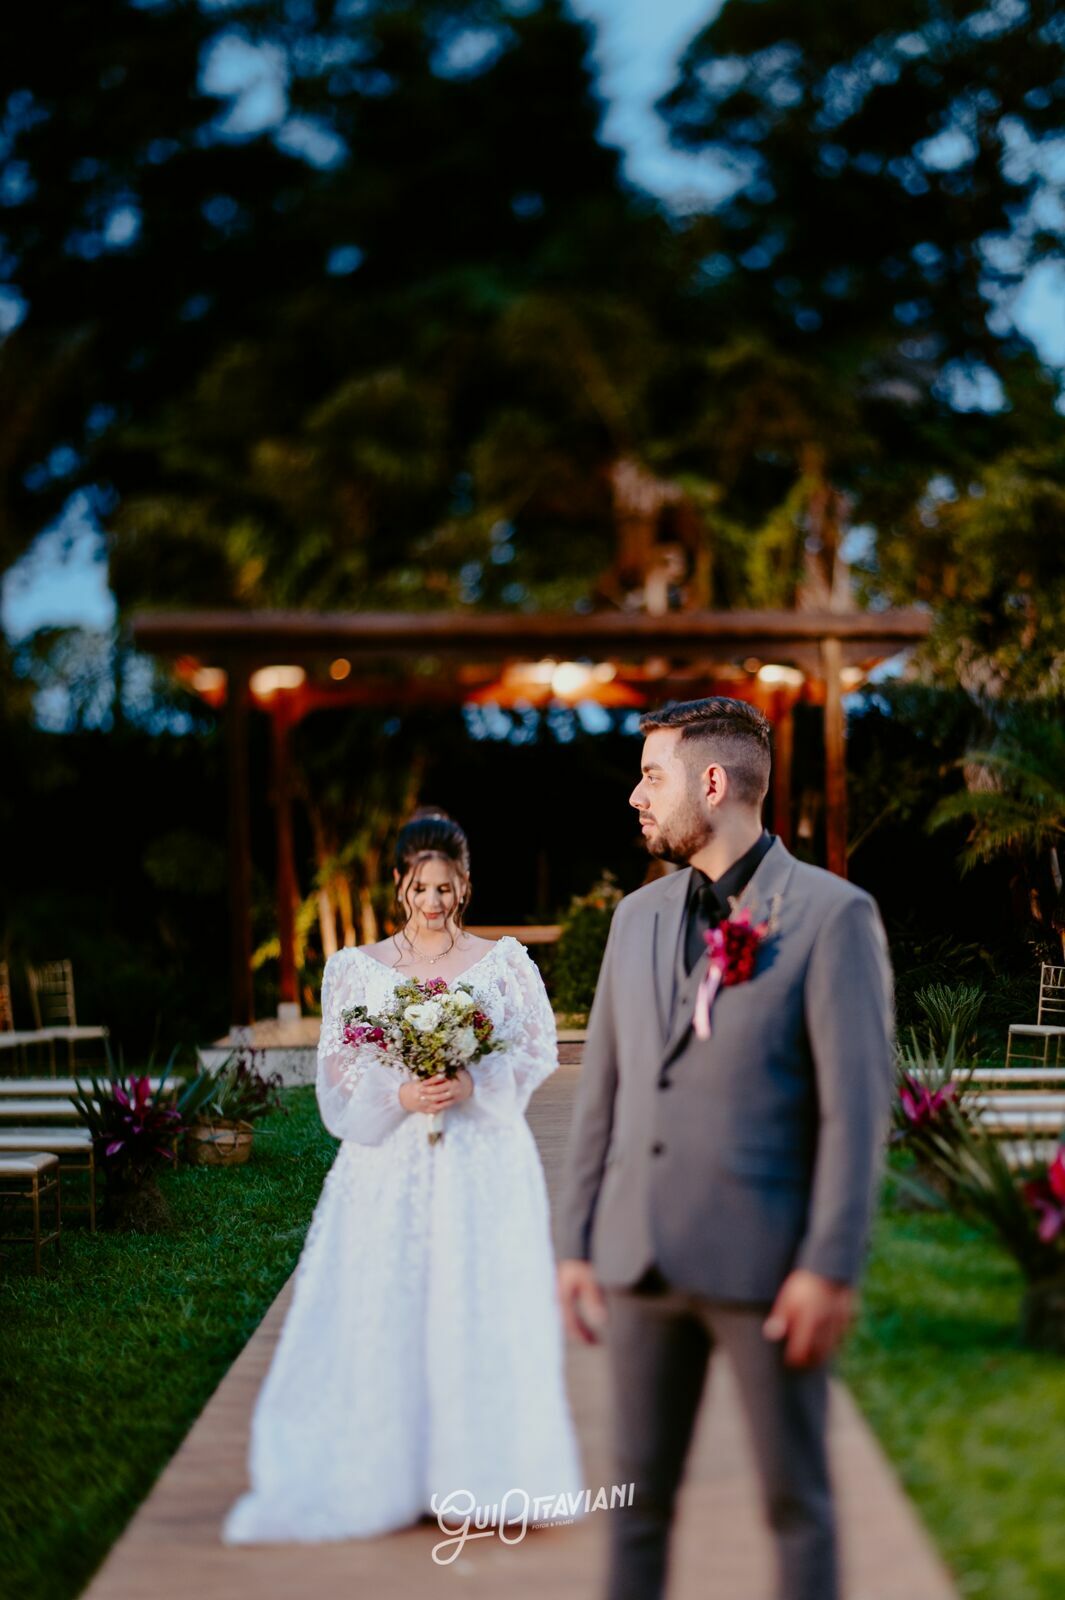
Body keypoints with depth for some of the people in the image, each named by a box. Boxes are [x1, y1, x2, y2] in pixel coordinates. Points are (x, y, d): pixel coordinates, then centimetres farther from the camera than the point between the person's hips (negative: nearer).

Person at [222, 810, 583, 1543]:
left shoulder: (505, 964, 5)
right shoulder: (358, 969, 7)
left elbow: (538, 1051, 3)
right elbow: (338, 1070, 3)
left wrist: (474, 1083, -13)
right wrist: (400, 1092, -13)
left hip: (483, 1161, 0)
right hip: (390, 1165, 1)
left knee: (481, 1311, -3)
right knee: (383, 1313, -2)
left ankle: (479, 1472, 6)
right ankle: (386, 1474, 7)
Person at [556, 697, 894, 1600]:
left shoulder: (833, 915, -6)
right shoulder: (638, 918, 12)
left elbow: (858, 1102, -11)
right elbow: (604, 1092, 14)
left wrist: (832, 1267, -15)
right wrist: (578, 1244, 12)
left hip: (765, 1263, -5)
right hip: (642, 1258, 5)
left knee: (796, 1500, 6)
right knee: (640, 1495, 10)